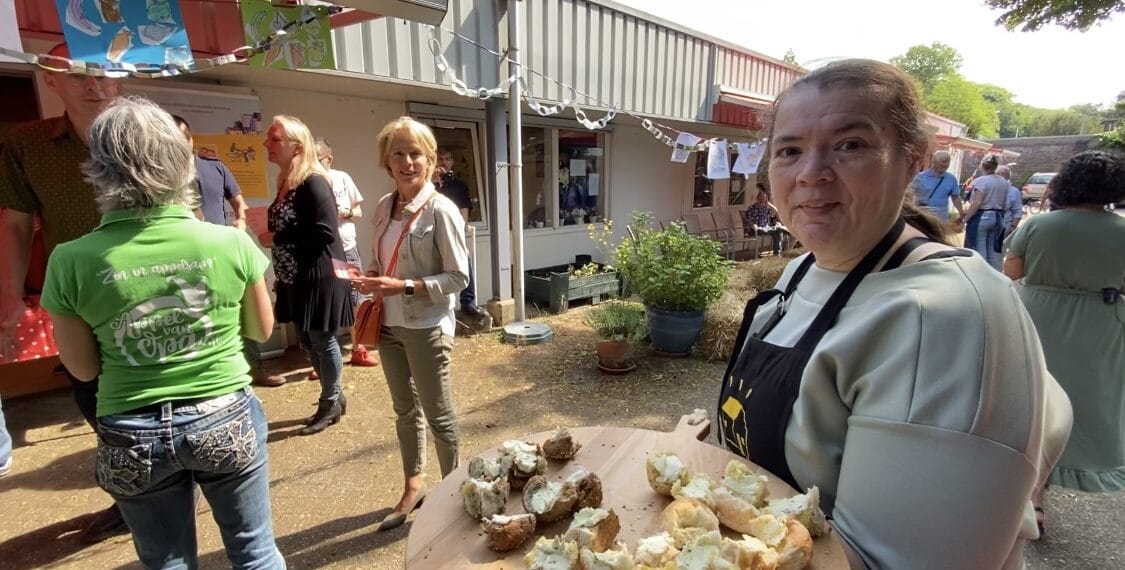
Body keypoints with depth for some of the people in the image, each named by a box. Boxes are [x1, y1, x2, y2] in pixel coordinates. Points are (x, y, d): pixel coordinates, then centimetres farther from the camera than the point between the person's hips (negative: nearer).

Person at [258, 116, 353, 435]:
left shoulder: (313, 182, -16)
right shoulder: (285, 183, 10)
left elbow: (324, 233, -24)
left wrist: (276, 239, -16)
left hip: (318, 277, -9)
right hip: (294, 278, 9)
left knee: (322, 340, 4)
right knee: (306, 341, 16)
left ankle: (330, 403, 22)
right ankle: (335, 396, 32)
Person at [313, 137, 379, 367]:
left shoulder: (343, 178, 1)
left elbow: (359, 212, 7)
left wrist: (345, 212, -12)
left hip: (347, 250, 2)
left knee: (355, 302, 10)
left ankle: (358, 350, 25)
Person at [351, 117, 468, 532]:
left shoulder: (441, 210, -16)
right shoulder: (385, 206, 5)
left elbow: (458, 278, -16)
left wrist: (404, 287, -23)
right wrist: (371, 278, -5)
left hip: (427, 328, -6)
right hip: (389, 324, 7)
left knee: (437, 414, 9)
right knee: (405, 410, 19)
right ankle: (413, 486, 39)